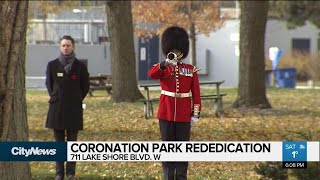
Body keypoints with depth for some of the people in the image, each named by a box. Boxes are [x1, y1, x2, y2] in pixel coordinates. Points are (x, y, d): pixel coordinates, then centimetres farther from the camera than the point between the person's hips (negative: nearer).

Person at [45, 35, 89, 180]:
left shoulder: (80, 66, 1)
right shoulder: (52, 65, 4)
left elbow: (85, 86, 8)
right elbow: (49, 84, 15)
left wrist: (77, 99, 3)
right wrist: (54, 97, 7)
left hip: (74, 108, -1)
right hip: (57, 107, 1)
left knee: (72, 140, 1)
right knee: (58, 141, 3)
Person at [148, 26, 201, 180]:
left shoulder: (191, 70, 4)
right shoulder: (162, 68, 1)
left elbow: (196, 93, 4)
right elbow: (151, 74, -23)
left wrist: (196, 113, -3)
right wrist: (166, 63, -39)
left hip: (184, 115, 0)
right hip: (166, 115, 0)